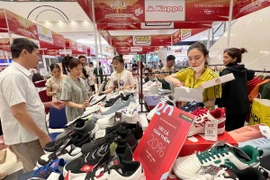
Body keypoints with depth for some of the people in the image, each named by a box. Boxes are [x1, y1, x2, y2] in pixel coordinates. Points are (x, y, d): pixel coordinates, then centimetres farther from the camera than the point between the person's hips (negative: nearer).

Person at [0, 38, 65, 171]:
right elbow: (19, 112, -25)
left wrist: (49, 104, 9)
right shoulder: (13, 75, -21)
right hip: (26, 138, -9)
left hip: (31, 134, 9)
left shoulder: (21, 74, 10)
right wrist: (42, 135, -19)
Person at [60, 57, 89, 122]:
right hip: (75, 115, -5)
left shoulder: (80, 80, 6)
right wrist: (81, 106, -25)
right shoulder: (66, 83, -13)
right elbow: (66, 102, -14)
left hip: (84, 111, 6)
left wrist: (89, 103, -1)